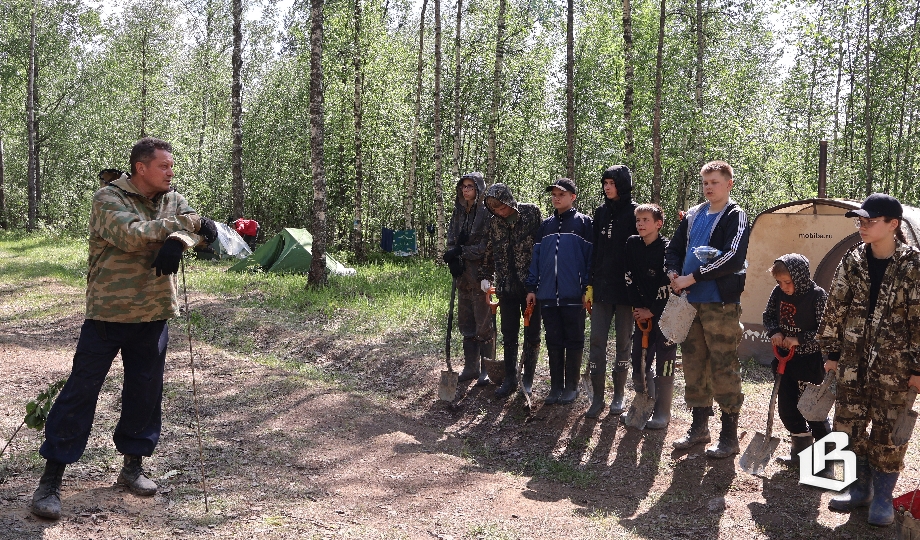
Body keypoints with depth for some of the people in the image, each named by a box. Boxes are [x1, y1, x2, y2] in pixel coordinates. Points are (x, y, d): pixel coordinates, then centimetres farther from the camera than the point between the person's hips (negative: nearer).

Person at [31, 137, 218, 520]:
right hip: (107, 313, -5)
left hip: (154, 315, 5)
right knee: (81, 391, 0)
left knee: (145, 392, 11)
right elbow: (130, 235, -25)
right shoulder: (108, 198, -8)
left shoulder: (173, 200, 8)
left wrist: (178, 241, -29)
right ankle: (51, 479, 10)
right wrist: (180, 224, -21)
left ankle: (132, 466, 28)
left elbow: (199, 227, -8)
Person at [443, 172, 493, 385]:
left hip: (480, 274, -7)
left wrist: (461, 251, -15)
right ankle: (471, 367, 22)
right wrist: (453, 260, -5)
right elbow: (451, 238, 12)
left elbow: (486, 246, -14)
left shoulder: (486, 213, -9)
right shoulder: (458, 212, 11)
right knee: (466, 323, 12)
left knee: (483, 323, -1)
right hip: (462, 274, 7)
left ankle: (486, 369, 8)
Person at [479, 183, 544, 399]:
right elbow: (489, 251, 15)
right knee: (508, 334, 7)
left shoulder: (531, 213, -5)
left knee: (531, 333, 6)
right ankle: (510, 379, 17)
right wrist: (486, 276, 7)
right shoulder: (494, 222, 6)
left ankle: (528, 379, 17)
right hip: (507, 285, 4)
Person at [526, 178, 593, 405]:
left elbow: (590, 257, -3)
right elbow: (535, 257, 14)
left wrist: (588, 289, -8)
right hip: (547, 295, 5)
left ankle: (571, 386, 15)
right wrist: (532, 288, 8)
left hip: (573, 295, -4)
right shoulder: (545, 225, 14)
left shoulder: (583, 222, 0)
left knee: (573, 341, 5)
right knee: (553, 342, 10)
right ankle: (556, 386, 18)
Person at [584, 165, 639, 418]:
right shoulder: (601, 212, 11)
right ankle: (597, 396, 7)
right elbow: (594, 250, 13)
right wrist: (590, 285, 9)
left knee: (623, 342, 7)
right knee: (597, 340, 0)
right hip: (601, 288, 4)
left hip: (625, 288, -4)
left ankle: (619, 394, 18)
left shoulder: (635, 212, -3)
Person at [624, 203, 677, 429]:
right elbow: (630, 278, 6)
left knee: (664, 364, -1)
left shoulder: (666, 248, -13)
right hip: (643, 313, 5)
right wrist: (638, 308, 1)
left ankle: (662, 413, 8)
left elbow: (669, 285, -14)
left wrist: (651, 311, -10)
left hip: (664, 313, -5)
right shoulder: (632, 244, 4)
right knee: (639, 363, 7)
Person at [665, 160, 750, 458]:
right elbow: (674, 249, 19)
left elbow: (733, 258, -19)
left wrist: (691, 277, -18)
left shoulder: (735, 217, -5)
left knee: (723, 367, -3)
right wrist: (674, 274, -2)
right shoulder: (693, 215, 15)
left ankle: (729, 436, 7)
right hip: (691, 301, 7)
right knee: (694, 364, 12)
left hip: (721, 303, -7)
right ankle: (699, 427, 26)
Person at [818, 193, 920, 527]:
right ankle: (860, 489, 26)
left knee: (888, 430, 3)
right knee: (848, 424, 8)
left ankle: (882, 497, 20)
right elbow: (835, 308, 7)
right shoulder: (852, 261, 2)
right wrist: (832, 353, 6)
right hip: (853, 361, 4)